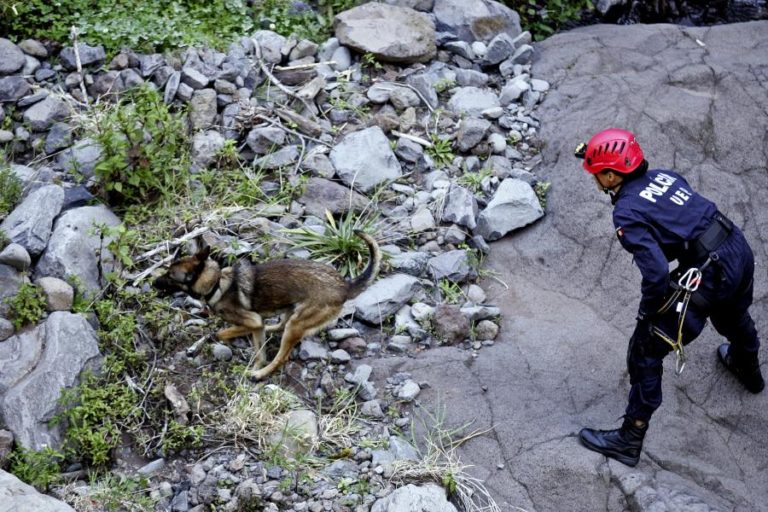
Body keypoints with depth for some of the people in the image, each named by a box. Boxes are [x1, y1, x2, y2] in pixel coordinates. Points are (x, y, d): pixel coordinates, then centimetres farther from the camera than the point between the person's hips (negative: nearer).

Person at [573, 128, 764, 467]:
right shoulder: (664, 176, 7)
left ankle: (629, 441, 13)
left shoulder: (627, 214, -15)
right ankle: (748, 370, 71)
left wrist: (647, 313, -7)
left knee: (645, 352, 5)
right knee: (733, 315, 40)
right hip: (740, 249, 8)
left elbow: (656, 272, -24)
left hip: (708, 276, -8)